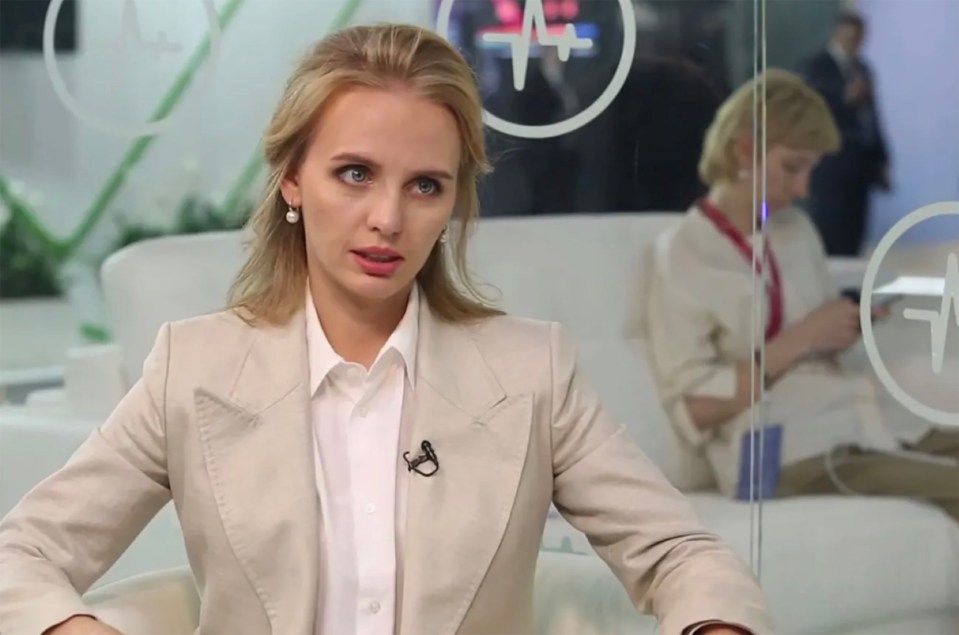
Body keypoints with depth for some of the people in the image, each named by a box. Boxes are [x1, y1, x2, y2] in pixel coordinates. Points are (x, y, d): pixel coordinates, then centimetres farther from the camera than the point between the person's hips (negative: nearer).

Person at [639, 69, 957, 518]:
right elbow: (693, 410, -10)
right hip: (783, 456, -7)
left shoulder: (797, 231, 16)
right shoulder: (678, 260, -3)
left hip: (861, 425, 7)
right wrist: (800, 339, -12)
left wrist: (852, 325, 3)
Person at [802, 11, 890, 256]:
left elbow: (871, 114, 18)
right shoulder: (818, 66, 0)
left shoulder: (862, 68, 17)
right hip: (831, 160, -6)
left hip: (861, 160, 6)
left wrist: (881, 158, 14)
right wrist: (845, 97, -23)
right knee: (828, 229, -10)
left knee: (853, 232, 2)